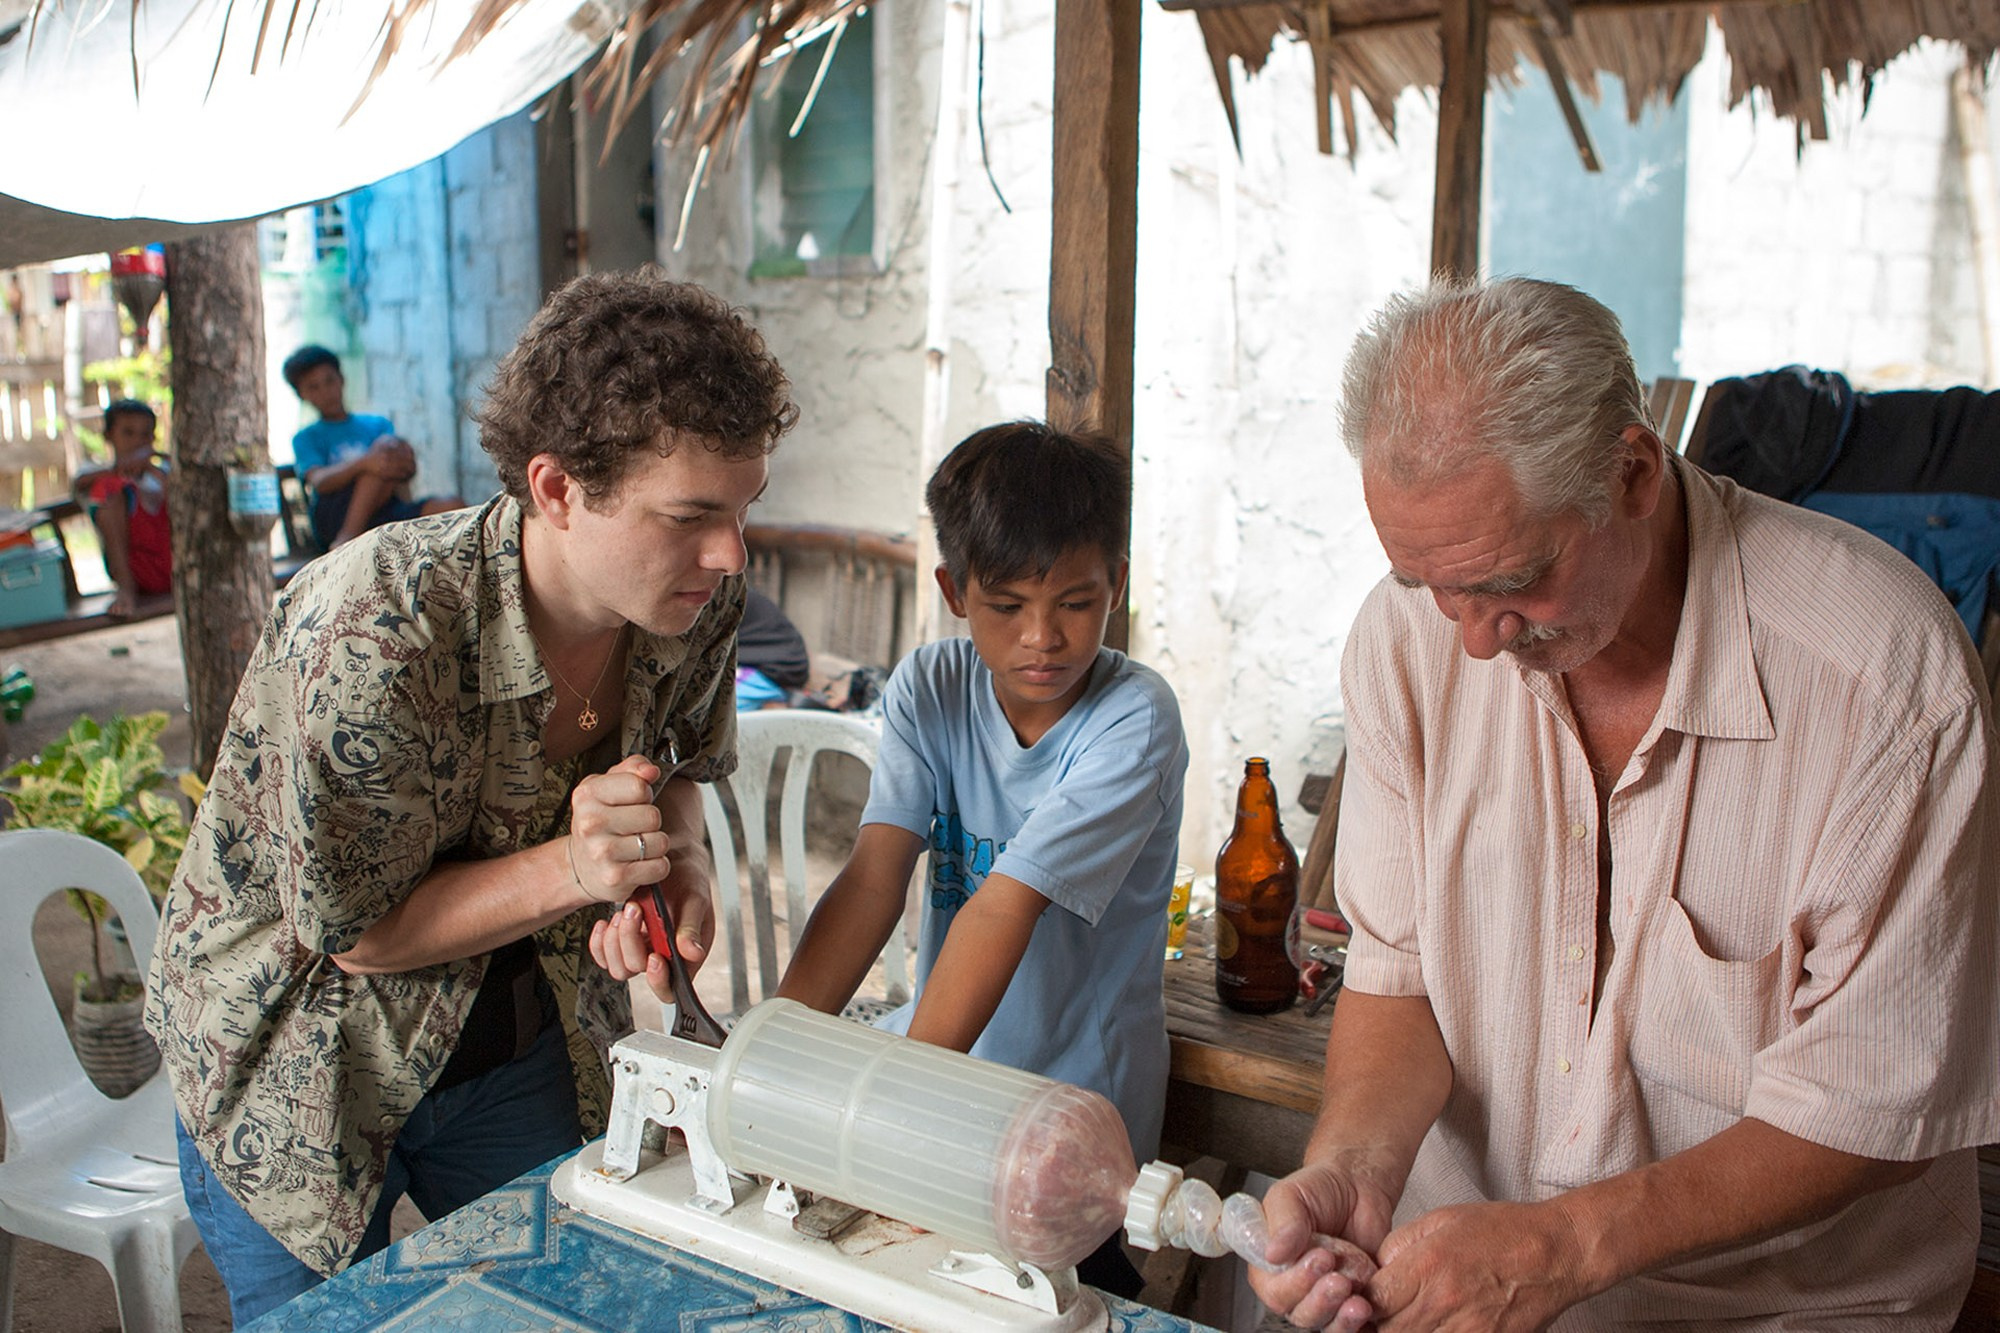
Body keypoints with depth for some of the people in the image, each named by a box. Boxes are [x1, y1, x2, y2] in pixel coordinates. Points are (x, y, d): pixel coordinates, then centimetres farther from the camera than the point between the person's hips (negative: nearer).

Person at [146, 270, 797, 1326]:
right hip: (296, 1066, -4)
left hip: (526, 1042, 5)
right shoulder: (369, 634, -35)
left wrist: (677, 860, -19)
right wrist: (571, 869, -37)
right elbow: (355, 932, -23)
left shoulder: (700, 602, -18)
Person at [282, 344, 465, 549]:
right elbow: (319, 481, -6)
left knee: (453, 506, -25)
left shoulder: (378, 425, 26)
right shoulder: (306, 438, 17)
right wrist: (363, 462, -28)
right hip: (333, 518, -3)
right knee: (388, 444, -25)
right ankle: (347, 538, -35)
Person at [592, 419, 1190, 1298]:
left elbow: (1004, 906, -26)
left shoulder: (1133, 719, -17)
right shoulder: (929, 689, -2)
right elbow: (873, 877, -13)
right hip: (933, 1043, 5)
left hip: (1075, 1105, -4)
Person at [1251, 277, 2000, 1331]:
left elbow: (1876, 1107, -15)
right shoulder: (1408, 635, -10)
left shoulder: (1886, 671, -21)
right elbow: (1397, 971, -2)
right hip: (1462, 1242, 3)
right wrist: (1349, 1164, -21)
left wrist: (1566, 1245, -25)